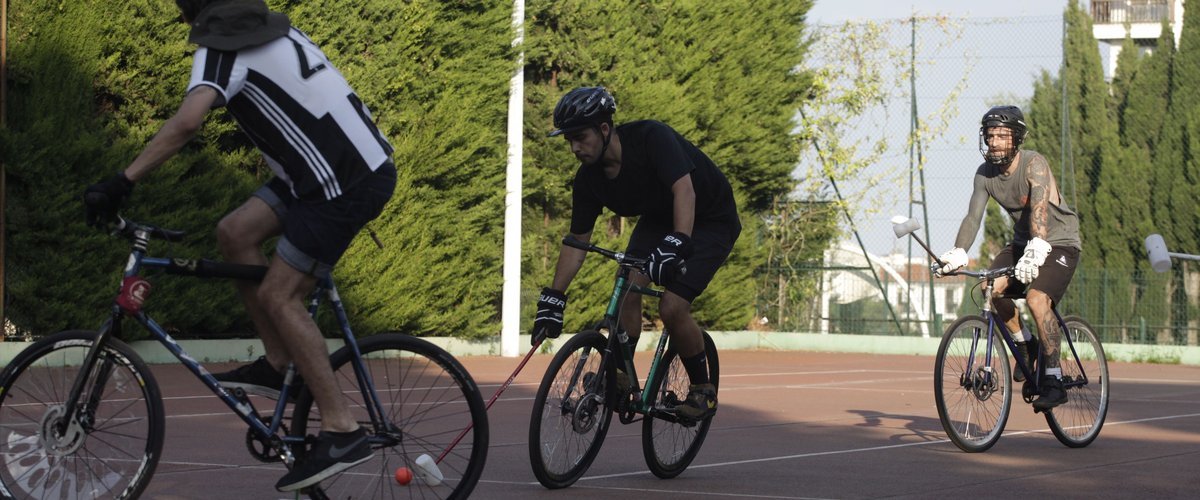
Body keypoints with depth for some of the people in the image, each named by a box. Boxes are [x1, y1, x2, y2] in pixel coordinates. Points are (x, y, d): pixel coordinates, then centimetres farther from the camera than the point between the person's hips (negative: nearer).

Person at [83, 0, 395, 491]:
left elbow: (187, 120, -28)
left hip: (349, 183, -9)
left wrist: (121, 182, -27)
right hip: (361, 161, 9)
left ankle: (341, 431, -7)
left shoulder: (220, 49, -11)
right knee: (235, 233, 11)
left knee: (278, 296, -7)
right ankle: (277, 363, 17)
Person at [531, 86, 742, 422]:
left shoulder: (651, 137, -32)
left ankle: (703, 389, 2)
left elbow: (684, 191, -43)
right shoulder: (588, 179, -13)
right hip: (658, 219, 6)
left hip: (710, 220, -6)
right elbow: (577, 242, -5)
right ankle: (620, 381, -10)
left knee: (672, 307, -20)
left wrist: (676, 244, -58)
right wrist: (553, 298, -11)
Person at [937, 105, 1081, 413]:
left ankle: (1053, 381, -20)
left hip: (1059, 241, -6)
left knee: (1036, 298, -28)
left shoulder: (1034, 164, -23)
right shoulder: (985, 174, -5)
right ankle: (1025, 346, 4)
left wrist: (1035, 250, -52)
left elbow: (1039, 207, -38)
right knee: (993, 287, -20)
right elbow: (973, 216, -13)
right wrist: (958, 254, -29)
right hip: (1021, 242, 6)